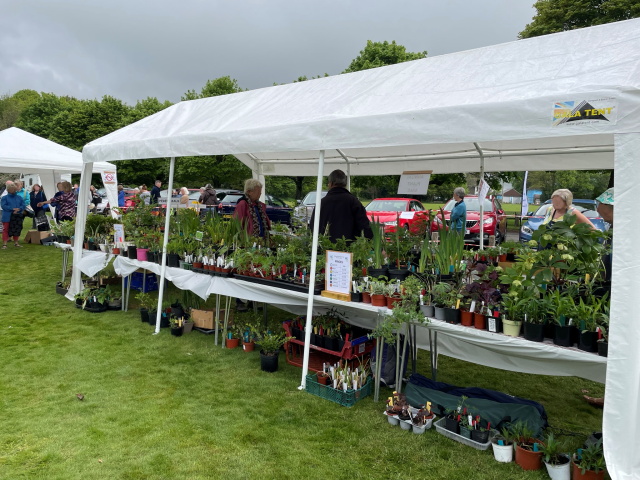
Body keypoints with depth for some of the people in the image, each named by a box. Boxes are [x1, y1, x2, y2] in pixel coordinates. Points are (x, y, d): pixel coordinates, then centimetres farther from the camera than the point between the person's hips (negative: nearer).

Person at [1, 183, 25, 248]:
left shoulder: (19, 198, 14)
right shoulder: (4, 198, 4)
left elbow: (23, 205, 5)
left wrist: (18, 209, -15)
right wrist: (13, 209, -18)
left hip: (17, 217, 3)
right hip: (7, 217, -3)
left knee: (17, 230, 8)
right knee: (6, 230, -7)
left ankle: (16, 242, 21)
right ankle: (4, 244, -7)